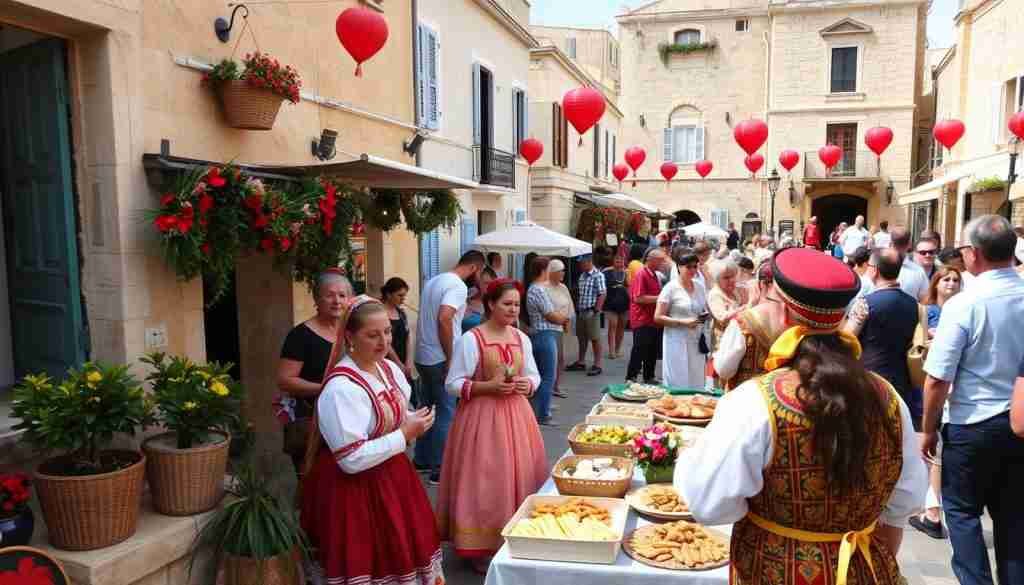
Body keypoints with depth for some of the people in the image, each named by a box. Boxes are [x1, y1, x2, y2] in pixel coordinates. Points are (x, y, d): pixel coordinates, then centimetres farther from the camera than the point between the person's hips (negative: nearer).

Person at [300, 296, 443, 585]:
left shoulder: (390, 368, 1)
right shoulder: (341, 388, -25)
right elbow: (352, 460, -27)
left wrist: (412, 423, -5)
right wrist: (406, 434, -23)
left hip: (391, 475, 8)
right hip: (354, 490, -8)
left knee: (400, 550, 19)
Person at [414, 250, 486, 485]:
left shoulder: (434, 281, 14)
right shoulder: (458, 285, -15)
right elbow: (444, 319, -26)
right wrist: (451, 358, -20)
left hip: (423, 357, 9)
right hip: (440, 360, -9)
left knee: (427, 409, 19)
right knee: (447, 413, 0)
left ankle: (422, 460, 29)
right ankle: (440, 469, 6)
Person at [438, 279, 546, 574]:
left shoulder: (521, 338, 7)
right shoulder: (470, 339, -11)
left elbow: (534, 375, 17)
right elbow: (453, 384, -11)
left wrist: (527, 384, -5)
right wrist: (489, 386, -21)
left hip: (516, 414, 6)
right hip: (482, 416, -5)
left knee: (519, 477, 9)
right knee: (486, 482, -1)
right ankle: (481, 548, 15)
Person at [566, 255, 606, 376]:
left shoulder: (598, 275, -11)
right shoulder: (582, 275, 14)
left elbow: (603, 294, -15)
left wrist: (596, 310, -18)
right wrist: (576, 308, 13)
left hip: (591, 312, -8)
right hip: (580, 311, 8)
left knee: (595, 339, -1)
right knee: (581, 338, 15)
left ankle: (597, 365, 6)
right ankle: (580, 362, 26)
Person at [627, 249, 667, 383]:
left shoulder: (656, 276, 15)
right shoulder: (641, 275, -12)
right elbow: (638, 298, -21)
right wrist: (659, 298, -18)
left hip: (653, 320, 9)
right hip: (642, 321, -8)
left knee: (652, 352, 12)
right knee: (639, 351, -5)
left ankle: (649, 377, 22)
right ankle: (630, 378, 2)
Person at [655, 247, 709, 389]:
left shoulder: (699, 287, 8)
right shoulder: (671, 288, -8)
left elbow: (706, 309, 22)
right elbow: (658, 317, -10)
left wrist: (706, 316, -2)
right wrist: (683, 322, -18)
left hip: (696, 341, 5)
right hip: (677, 342, -5)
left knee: (697, 383, 7)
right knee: (678, 383, -1)